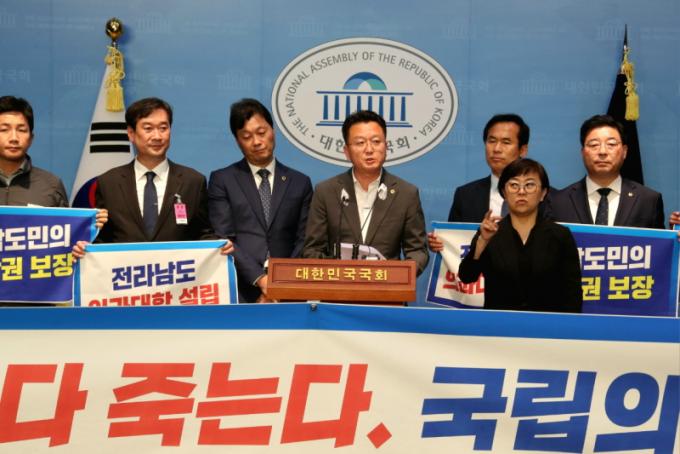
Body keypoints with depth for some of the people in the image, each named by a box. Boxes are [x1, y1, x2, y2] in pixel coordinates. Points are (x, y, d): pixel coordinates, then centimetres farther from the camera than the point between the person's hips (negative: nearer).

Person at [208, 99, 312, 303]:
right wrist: (260, 278, -12)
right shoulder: (221, 180, 7)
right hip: (240, 291, -1)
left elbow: (304, 241, 6)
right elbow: (223, 240, -1)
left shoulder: (300, 183, 13)